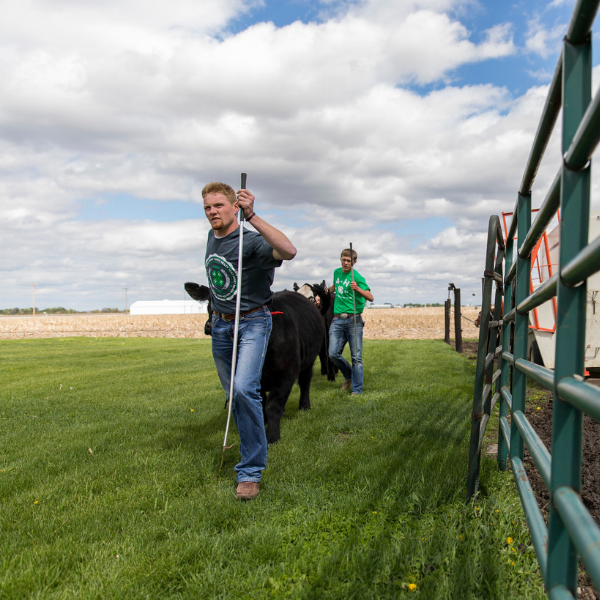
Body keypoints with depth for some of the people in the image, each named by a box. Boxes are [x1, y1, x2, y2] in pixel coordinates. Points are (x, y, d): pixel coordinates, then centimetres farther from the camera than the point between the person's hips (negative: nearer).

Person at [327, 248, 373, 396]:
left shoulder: (357, 277, -7)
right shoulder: (337, 272, 13)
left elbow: (370, 297, -16)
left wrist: (358, 289, -30)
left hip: (353, 320, -5)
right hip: (337, 320, 5)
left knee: (356, 356, -4)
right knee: (333, 353, -3)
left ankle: (357, 389, 5)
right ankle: (349, 376, 23)